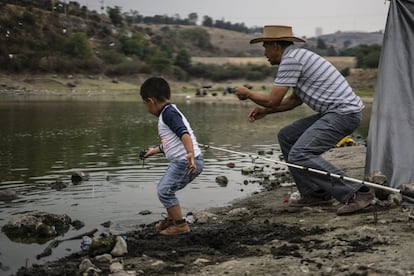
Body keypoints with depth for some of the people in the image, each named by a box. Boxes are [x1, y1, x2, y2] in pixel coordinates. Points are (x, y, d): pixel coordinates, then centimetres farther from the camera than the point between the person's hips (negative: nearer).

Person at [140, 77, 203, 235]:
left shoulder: (168, 112, -12)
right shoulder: (169, 112, 20)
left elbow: (184, 133, -27)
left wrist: (190, 154, -40)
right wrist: (155, 150, 47)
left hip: (186, 162, -11)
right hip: (181, 162, 11)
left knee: (164, 190, -8)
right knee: (164, 188, 21)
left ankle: (180, 225, 1)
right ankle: (171, 219, 35)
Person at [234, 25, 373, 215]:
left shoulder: (290, 59, -11)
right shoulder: (298, 56, 20)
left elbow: (273, 100, -12)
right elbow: (294, 100, 29)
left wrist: (248, 94, 6)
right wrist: (265, 111, 24)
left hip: (344, 113, -11)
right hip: (333, 113, 11)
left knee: (299, 155, -20)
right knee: (287, 136, 15)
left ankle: (355, 194, -18)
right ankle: (315, 192, 14)